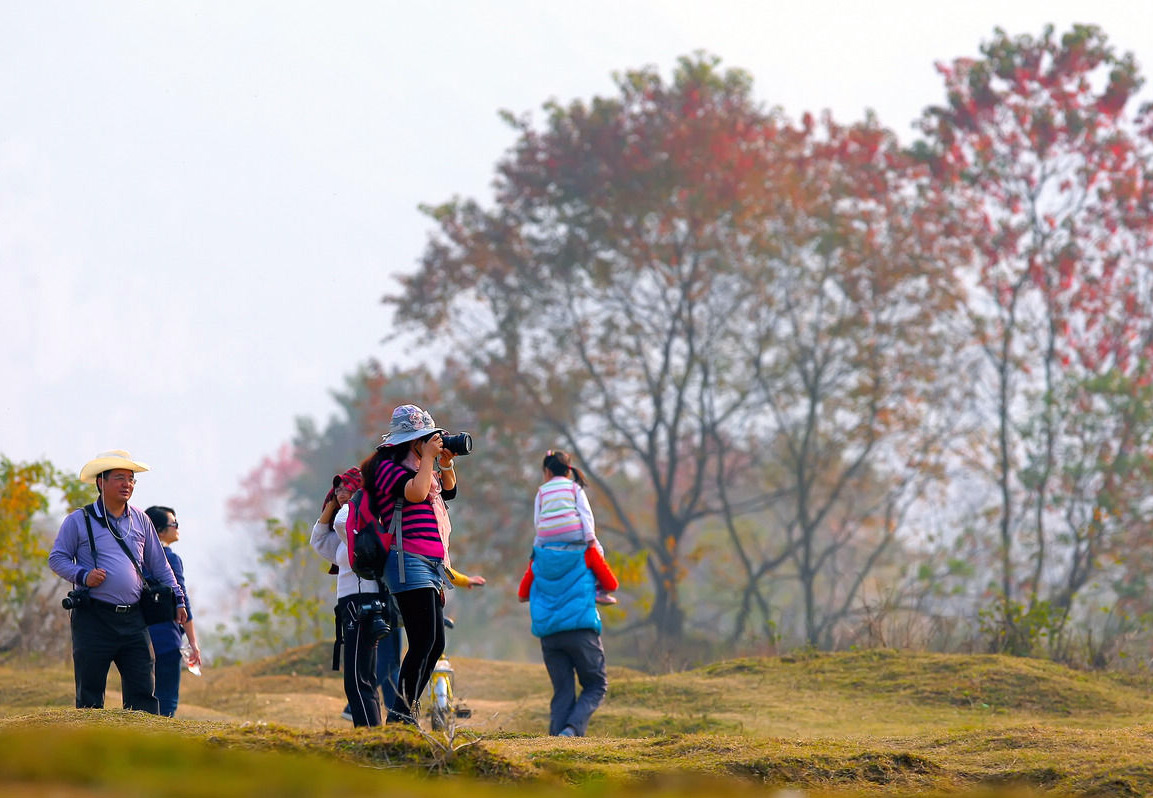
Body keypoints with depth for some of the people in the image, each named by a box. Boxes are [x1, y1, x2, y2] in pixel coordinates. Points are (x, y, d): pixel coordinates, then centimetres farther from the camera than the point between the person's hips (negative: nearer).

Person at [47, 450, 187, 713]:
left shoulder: (140, 520, 14)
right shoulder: (79, 521, 2)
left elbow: (159, 564, 21)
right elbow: (57, 558, 3)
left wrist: (177, 599, 18)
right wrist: (82, 575, -14)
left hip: (133, 619, 4)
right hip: (93, 619, -4)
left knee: (143, 691, -1)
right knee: (89, 694, -1)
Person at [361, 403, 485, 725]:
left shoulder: (416, 468, 21)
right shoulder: (389, 467, -7)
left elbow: (448, 491, 29)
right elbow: (416, 493, -24)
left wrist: (446, 465, 11)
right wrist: (428, 457, -12)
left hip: (431, 566, 10)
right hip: (410, 563, -10)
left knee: (435, 644, 8)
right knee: (423, 642, -15)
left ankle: (408, 711, 10)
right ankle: (401, 714, -14)